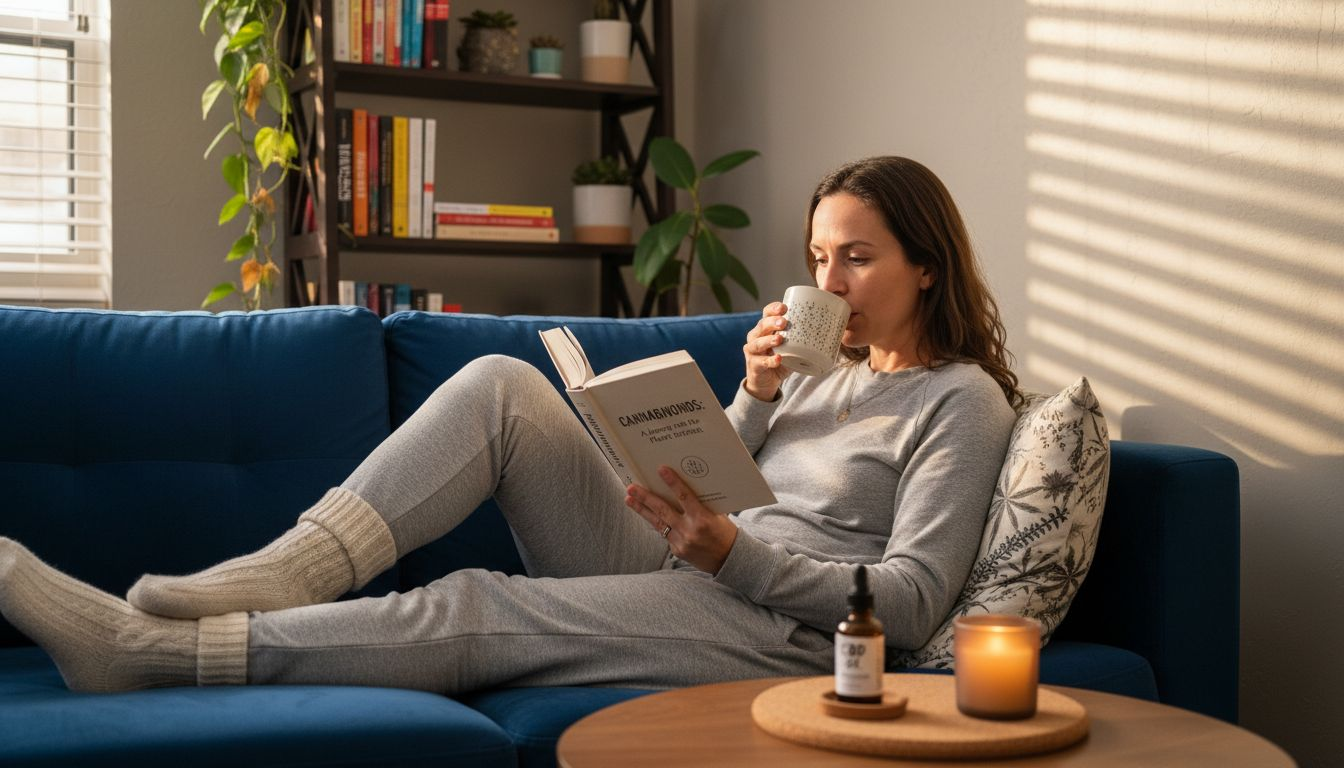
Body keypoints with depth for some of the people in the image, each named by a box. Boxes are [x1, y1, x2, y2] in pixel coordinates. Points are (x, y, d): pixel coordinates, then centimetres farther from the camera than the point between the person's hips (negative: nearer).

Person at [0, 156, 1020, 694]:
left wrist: (731, 550, -22)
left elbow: (910, 602, -12)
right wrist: (753, 399, 0)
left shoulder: (962, 399, -1)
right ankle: (279, 575, -23)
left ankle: (146, 646, -26)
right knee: (504, 384, -12)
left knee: (477, 610, -26)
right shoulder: (826, 365, 22)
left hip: (786, 627, -7)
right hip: (691, 578, 7)